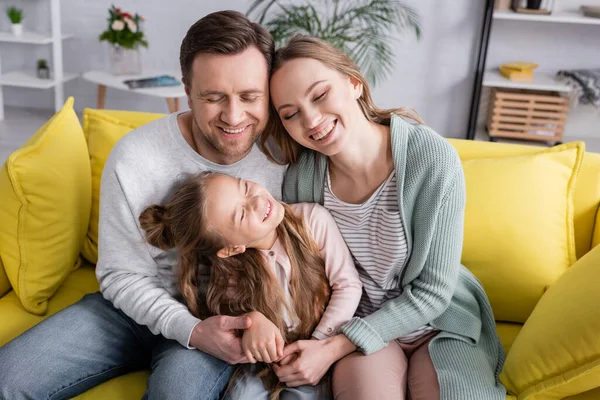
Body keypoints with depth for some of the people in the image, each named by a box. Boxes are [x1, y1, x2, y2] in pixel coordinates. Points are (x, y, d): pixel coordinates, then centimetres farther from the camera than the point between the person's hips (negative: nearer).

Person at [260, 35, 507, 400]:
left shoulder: (433, 160, -23)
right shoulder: (302, 177, -14)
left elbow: (432, 291, -17)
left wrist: (334, 348, -20)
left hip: (439, 324, 0)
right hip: (359, 325, 1)